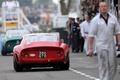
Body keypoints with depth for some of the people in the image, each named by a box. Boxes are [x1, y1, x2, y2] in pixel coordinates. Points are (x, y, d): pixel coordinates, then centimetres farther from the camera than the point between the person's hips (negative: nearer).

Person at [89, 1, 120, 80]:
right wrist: (90, 48, -7)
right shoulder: (95, 20, -1)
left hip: (111, 45, 3)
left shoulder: (113, 18, 8)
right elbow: (92, 34, -2)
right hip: (101, 45, -3)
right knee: (103, 66, -4)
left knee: (113, 65, 5)